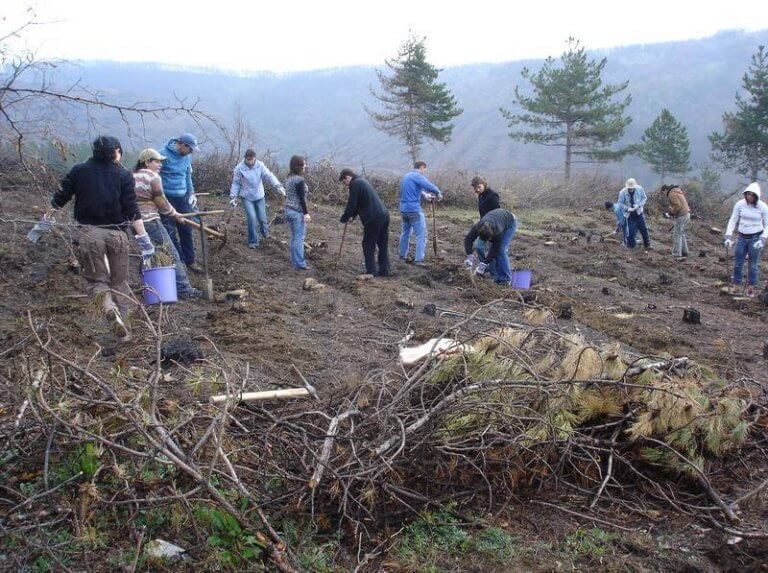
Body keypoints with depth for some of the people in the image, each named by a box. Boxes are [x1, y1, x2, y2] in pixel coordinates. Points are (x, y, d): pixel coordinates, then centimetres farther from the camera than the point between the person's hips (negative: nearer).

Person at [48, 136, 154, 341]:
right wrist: (143, 238, -4)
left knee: (96, 280, 9)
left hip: (88, 233, 1)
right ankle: (124, 329, 11)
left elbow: (59, 199, 7)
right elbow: (132, 210, -6)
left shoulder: (79, 171, 5)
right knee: (119, 281, 12)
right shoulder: (123, 175, -1)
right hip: (116, 234, 0)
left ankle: (109, 307, -23)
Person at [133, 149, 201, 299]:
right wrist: (175, 215, 6)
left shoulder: (133, 176, 16)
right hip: (150, 221, -8)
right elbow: (161, 202, -7)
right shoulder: (153, 177, -7)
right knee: (171, 255, -4)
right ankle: (184, 289, -6)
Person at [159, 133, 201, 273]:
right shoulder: (164, 155, -15)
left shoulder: (187, 157, 5)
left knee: (186, 231, 9)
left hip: (183, 198, 6)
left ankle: (190, 261, 20)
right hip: (166, 199, -6)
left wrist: (191, 192, 10)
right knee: (170, 233, 0)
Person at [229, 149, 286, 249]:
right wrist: (233, 197, -5)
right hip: (247, 197, -2)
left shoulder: (260, 165, -8)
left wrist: (278, 186, -34)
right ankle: (253, 241, 1)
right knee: (251, 218, -14)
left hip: (259, 196, 2)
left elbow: (269, 176, -19)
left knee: (262, 218, 9)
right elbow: (235, 183, -1)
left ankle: (264, 231, 45)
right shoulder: (239, 168, -11)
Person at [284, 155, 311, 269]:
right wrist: (306, 213, -16)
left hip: (288, 210, 9)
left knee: (294, 236, 17)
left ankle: (295, 260, 25)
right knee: (299, 237, -2)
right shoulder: (299, 180, -18)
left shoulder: (289, 178, 10)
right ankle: (299, 263, 2)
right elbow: (302, 198, -19)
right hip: (298, 212, -9)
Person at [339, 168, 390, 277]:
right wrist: (353, 215, 19)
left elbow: (351, 204, -9)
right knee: (383, 245, 13)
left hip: (373, 219, -9)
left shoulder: (355, 184, -7)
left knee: (368, 246, 1)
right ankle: (384, 271, 18)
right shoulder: (362, 181, 23)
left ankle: (371, 272, 2)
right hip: (384, 215, 9)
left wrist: (344, 218, 4)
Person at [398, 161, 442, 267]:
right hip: (414, 210, -9)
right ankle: (418, 259, -9)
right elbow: (429, 185, -24)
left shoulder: (406, 176, 16)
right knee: (421, 235, -5)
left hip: (404, 209, 9)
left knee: (405, 232, 22)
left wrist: (426, 196, 13)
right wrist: (438, 193, -8)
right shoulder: (417, 176, -12)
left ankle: (403, 255, 29)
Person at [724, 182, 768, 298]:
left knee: (753, 265, 7)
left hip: (755, 238, -2)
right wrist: (728, 236, -12)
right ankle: (736, 286, 20)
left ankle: (751, 288, 21)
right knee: (737, 263, 7)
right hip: (742, 237, 2)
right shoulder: (740, 204, -7)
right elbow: (733, 220, -2)